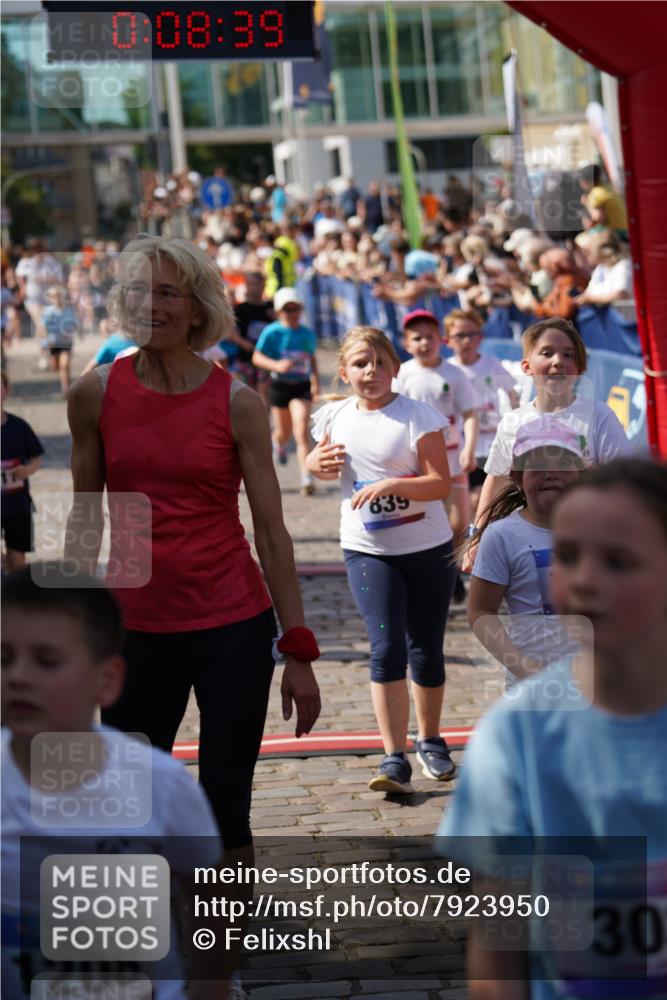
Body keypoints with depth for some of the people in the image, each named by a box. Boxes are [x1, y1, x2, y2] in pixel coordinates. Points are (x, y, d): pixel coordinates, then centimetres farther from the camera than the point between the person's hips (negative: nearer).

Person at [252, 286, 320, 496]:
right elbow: (257, 357, -13)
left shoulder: (307, 334, 2)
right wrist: (277, 365, -29)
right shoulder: (272, 332, -10)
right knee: (284, 432, 13)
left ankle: (306, 478, -17)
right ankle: (277, 442, 55)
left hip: (302, 386, 1)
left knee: (302, 430, -15)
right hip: (280, 385, -1)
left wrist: (315, 379, 7)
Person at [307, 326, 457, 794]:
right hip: (368, 550, 2)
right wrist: (318, 462, -3)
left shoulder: (417, 417, -10)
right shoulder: (335, 418, 2)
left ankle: (430, 741, 30)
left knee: (426, 651, 9)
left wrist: (392, 485, -29)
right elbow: (323, 463, 20)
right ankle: (395, 759, -10)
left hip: (428, 548, -1)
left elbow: (442, 483, -15)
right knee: (386, 650, -11)